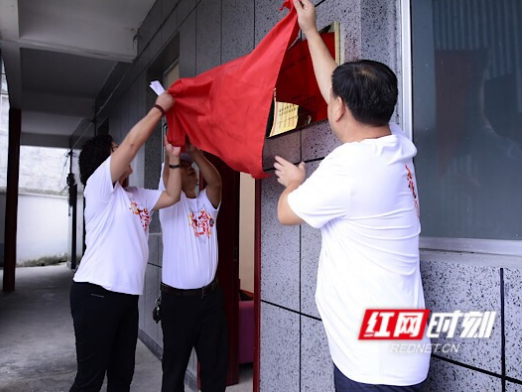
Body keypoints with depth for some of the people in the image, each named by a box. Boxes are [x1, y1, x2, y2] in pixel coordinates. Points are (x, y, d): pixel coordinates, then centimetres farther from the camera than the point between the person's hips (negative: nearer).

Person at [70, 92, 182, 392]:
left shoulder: (136, 196, 17)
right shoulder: (99, 185, -6)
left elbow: (171, 196, 16)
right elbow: (133, 141, -14)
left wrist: (174, 158, 9)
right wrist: (160, 108, -5)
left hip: (127, 296, 8)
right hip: (96, 293, -8)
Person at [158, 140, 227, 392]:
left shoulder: (206, 202, 11)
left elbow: (216, 182, -9)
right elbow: (168, 173, -15)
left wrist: (193, 150, -16)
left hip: (210, 296, 4)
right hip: (178, 298, -3)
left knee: (215, 363, 13)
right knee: (175, 365, 8)